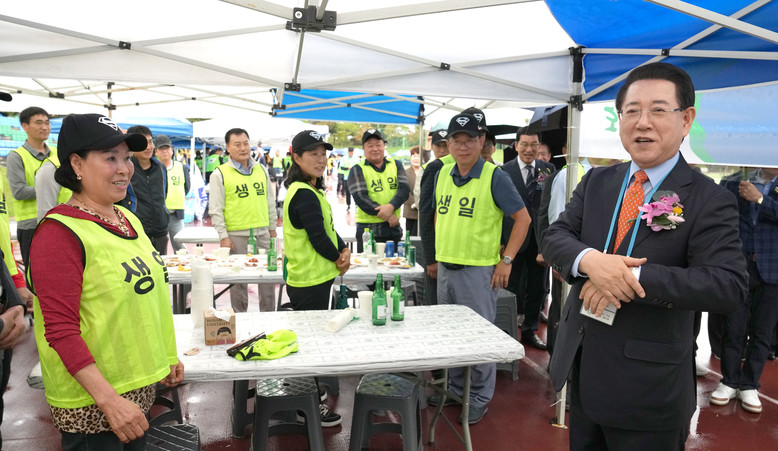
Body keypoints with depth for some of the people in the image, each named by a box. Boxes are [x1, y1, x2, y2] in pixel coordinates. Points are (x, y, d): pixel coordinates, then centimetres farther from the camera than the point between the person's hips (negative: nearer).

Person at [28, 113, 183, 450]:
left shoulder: (127, 218, 6)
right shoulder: (59, 232, -17)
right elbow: (60, 330, -20)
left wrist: (167, 357, 17)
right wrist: (109, 400, -24)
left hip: (140, 388, 8)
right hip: (91, 406, -7)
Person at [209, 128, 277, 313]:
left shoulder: (261, 170, 11)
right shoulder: (220, 174, -2)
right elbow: (215, 209, -4)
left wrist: (272, 227, 14)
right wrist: (223, 236, -9)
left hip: (262, 233, 4)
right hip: (236, 235, -4)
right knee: (239, 279, 5)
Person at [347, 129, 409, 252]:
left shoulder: (396, 165, 12)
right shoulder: (357, 170, 2)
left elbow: (405, 189, 0)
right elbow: (360, 198, -9)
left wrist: (391, 206, -20)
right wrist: (387, 216, -15)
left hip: (394, 228, 3)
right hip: (368, 229, -3)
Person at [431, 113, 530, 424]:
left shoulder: (494, 177, -11)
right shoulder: (443, 174, 7)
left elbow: (523, 218, -8)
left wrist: (506, 260, -11)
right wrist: (439, 251, 13)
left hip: (478, 270, -6)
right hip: (445, 267, 6)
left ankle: (480, 399, 21)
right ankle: (455, 389, 34)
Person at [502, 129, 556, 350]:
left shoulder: (548, 170, 3)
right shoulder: (504, 171, -4)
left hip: (539, 238, 3)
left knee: (536, 288, 13)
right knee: (511, 288, 8)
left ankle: (530, 330, 28)